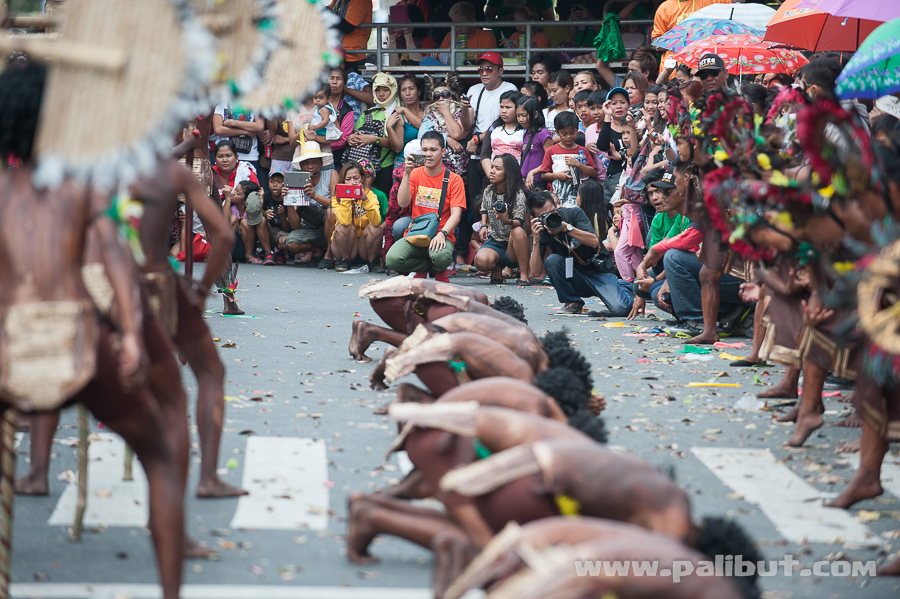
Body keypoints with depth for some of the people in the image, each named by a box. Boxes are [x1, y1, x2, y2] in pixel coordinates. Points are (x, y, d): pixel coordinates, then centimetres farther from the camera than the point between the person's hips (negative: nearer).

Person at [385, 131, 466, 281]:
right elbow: (402, 203, -5)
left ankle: (440, 271, 3)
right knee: (392, 259, -29)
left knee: (441, 256, -39)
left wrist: (442, 234, -28)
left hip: (440, 237, -2)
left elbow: (456, 214, -9)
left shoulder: (454, 179, 0)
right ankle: (423, 267, 6)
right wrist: (407, 174, -14)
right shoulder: (415, 174, 9)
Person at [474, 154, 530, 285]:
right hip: (494, 242, 3)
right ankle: (497, 267, 7)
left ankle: (524, 274, -23)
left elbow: (520, 222, -19)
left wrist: (507, 221, -41)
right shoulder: (488, 191, 5)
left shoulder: (518, 194, -11)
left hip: (513, 244, -3)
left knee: (518, 231, -39)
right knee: (481, 261, -32)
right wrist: (484, 226, 10)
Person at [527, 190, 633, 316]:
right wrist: (536, 240, -25)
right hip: (576, 280, 1)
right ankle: (572, 302, -9)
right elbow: (535, 271, -13)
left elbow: (594, 242, -21)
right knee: (552, 260, -27)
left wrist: (567, 228, -30)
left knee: (620, 309, -24)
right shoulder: (541, 232, -5)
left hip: (598, 271, -1)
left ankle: (624, 287, 14)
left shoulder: (574, 214, -8)